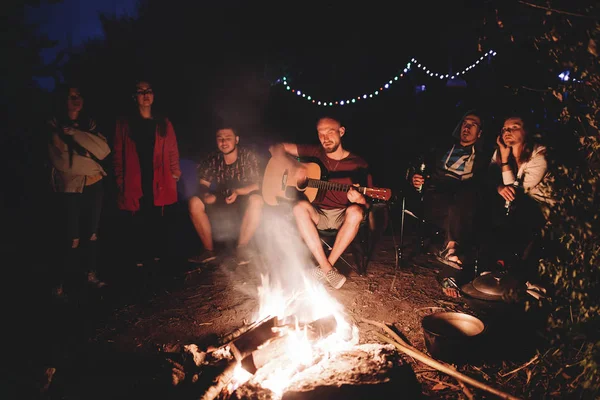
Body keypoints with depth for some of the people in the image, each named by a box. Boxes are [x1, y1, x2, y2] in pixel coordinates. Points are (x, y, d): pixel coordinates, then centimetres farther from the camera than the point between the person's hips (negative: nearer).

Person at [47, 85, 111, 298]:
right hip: (70, 187, -4)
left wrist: (75, 133, -15)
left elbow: (103, 150, -10)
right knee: (72, 237, -2)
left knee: (92, 232, 11)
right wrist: (90, 161, -4)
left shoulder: (88, 123, 7)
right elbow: (60, 162, -10)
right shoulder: (54, 126, -4)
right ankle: (65, 280, 15)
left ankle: (90, 272, 26)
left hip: (94, 185, 4)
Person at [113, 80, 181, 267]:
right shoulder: (125, 124, 10)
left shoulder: (164, 124, 15)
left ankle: (158, 257, 13)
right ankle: (139, 262, 8)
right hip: (136, 187, -1)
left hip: (161, 186, 2)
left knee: (160, 224, 1)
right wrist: (120, 181, -1)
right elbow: (118, 155, 6)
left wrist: (175, 174, 2)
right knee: (139, 225, -3)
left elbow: (173, 152, 13)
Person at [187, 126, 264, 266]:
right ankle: (209, 250, -11)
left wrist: (238, 192, -32)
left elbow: (257, 186, -13)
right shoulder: (213, 159, -1)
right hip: (221, 203, 3)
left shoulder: (249, 156, -9)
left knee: (256, 200, -36)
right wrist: (206, 194, -23)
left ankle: (242, 247, -20)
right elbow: (203, 184, 1)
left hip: (244, 204, -3)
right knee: (194, 202, -20)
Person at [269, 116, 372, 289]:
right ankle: (328, 269, -31)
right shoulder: (315, 153, 2)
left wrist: (360, 199, -30)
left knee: (355, 212, -36)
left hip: (342, 216, -1)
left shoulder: (358, 164, -4)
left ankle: (323, 269, -23)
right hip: (317, 213, 1)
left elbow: (367, 204, -4)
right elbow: (276, 148, 2)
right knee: (300, 207, -32)